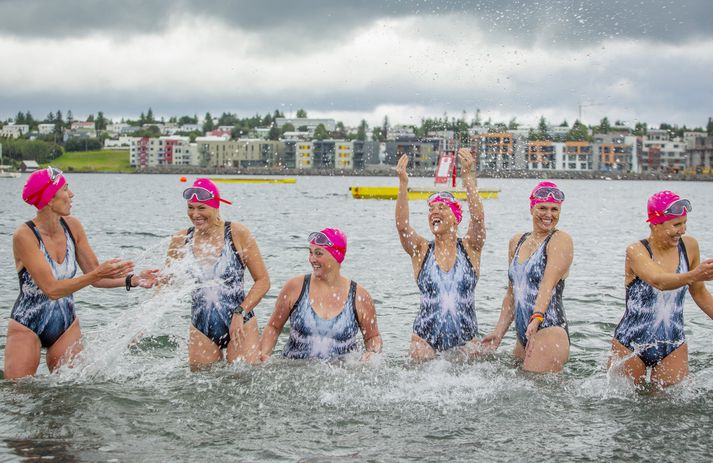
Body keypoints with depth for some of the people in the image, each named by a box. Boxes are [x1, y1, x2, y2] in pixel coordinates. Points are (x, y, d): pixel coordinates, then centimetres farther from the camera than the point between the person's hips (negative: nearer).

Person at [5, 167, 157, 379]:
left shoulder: (72, 226, -3)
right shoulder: (24, 235, -21)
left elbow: (95, 277, 4)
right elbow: (52, 289, -25)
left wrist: (132, 280, -10)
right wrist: (98, 273, -32)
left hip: (67, 326, 5)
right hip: (27, 327, -5)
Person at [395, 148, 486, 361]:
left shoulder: (470, 248, 1)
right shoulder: (421, 250, 2)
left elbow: (478, 218, -16)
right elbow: (402, 226, -14)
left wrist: (468, 176, -27)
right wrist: (403, 182, -26)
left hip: (465, 339, 0)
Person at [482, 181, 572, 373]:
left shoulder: (560, 240, -4)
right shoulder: (517, 242, 17)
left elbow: (548, 285, -19)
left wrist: (537, 318, -33)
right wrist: (499, 332, 17)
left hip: (549, 332, -8)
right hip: (523, 335, 8)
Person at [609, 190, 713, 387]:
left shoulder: (689, 246, -3)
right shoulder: (636, 251, -16)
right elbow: (659, 282, -37)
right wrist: (693, 276, -53)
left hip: (673, 346, 3)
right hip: (630, 346, -3)